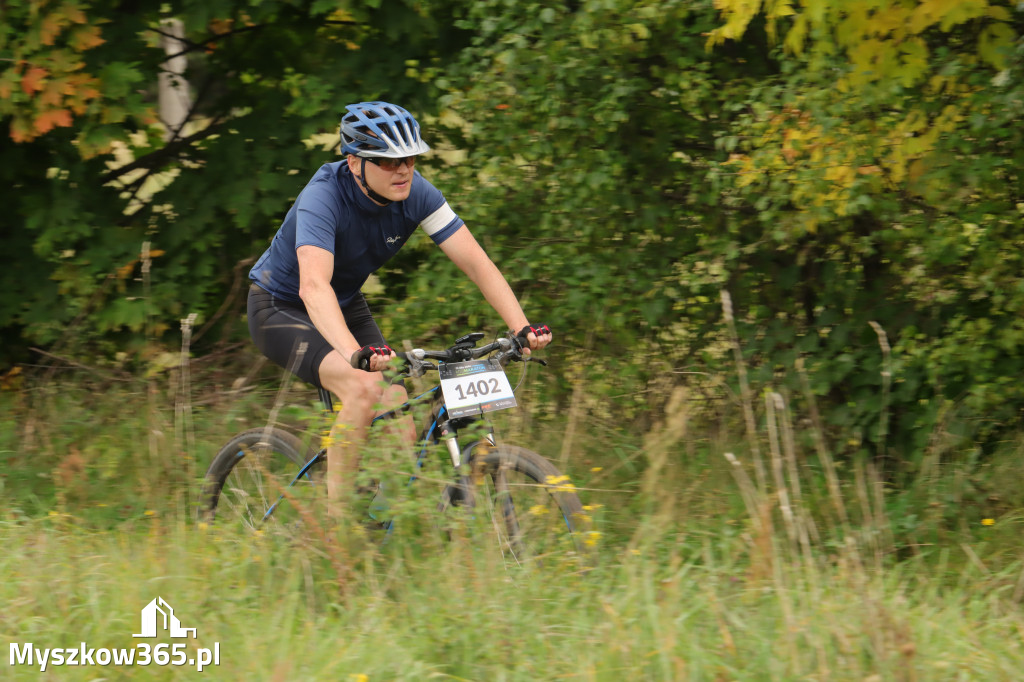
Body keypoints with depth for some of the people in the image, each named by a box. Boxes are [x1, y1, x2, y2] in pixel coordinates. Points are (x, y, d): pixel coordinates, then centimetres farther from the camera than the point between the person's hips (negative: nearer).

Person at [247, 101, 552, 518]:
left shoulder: (415, 194, -17)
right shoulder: (324, 196, -33)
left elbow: (475, 261, -19)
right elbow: (313, 285, -47)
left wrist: (523, 328, -33)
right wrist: (356, 353, -63)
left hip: (347, 305, 6)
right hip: (281, 308, -6)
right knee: (363, 390, -31)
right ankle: (334, 516, -19)